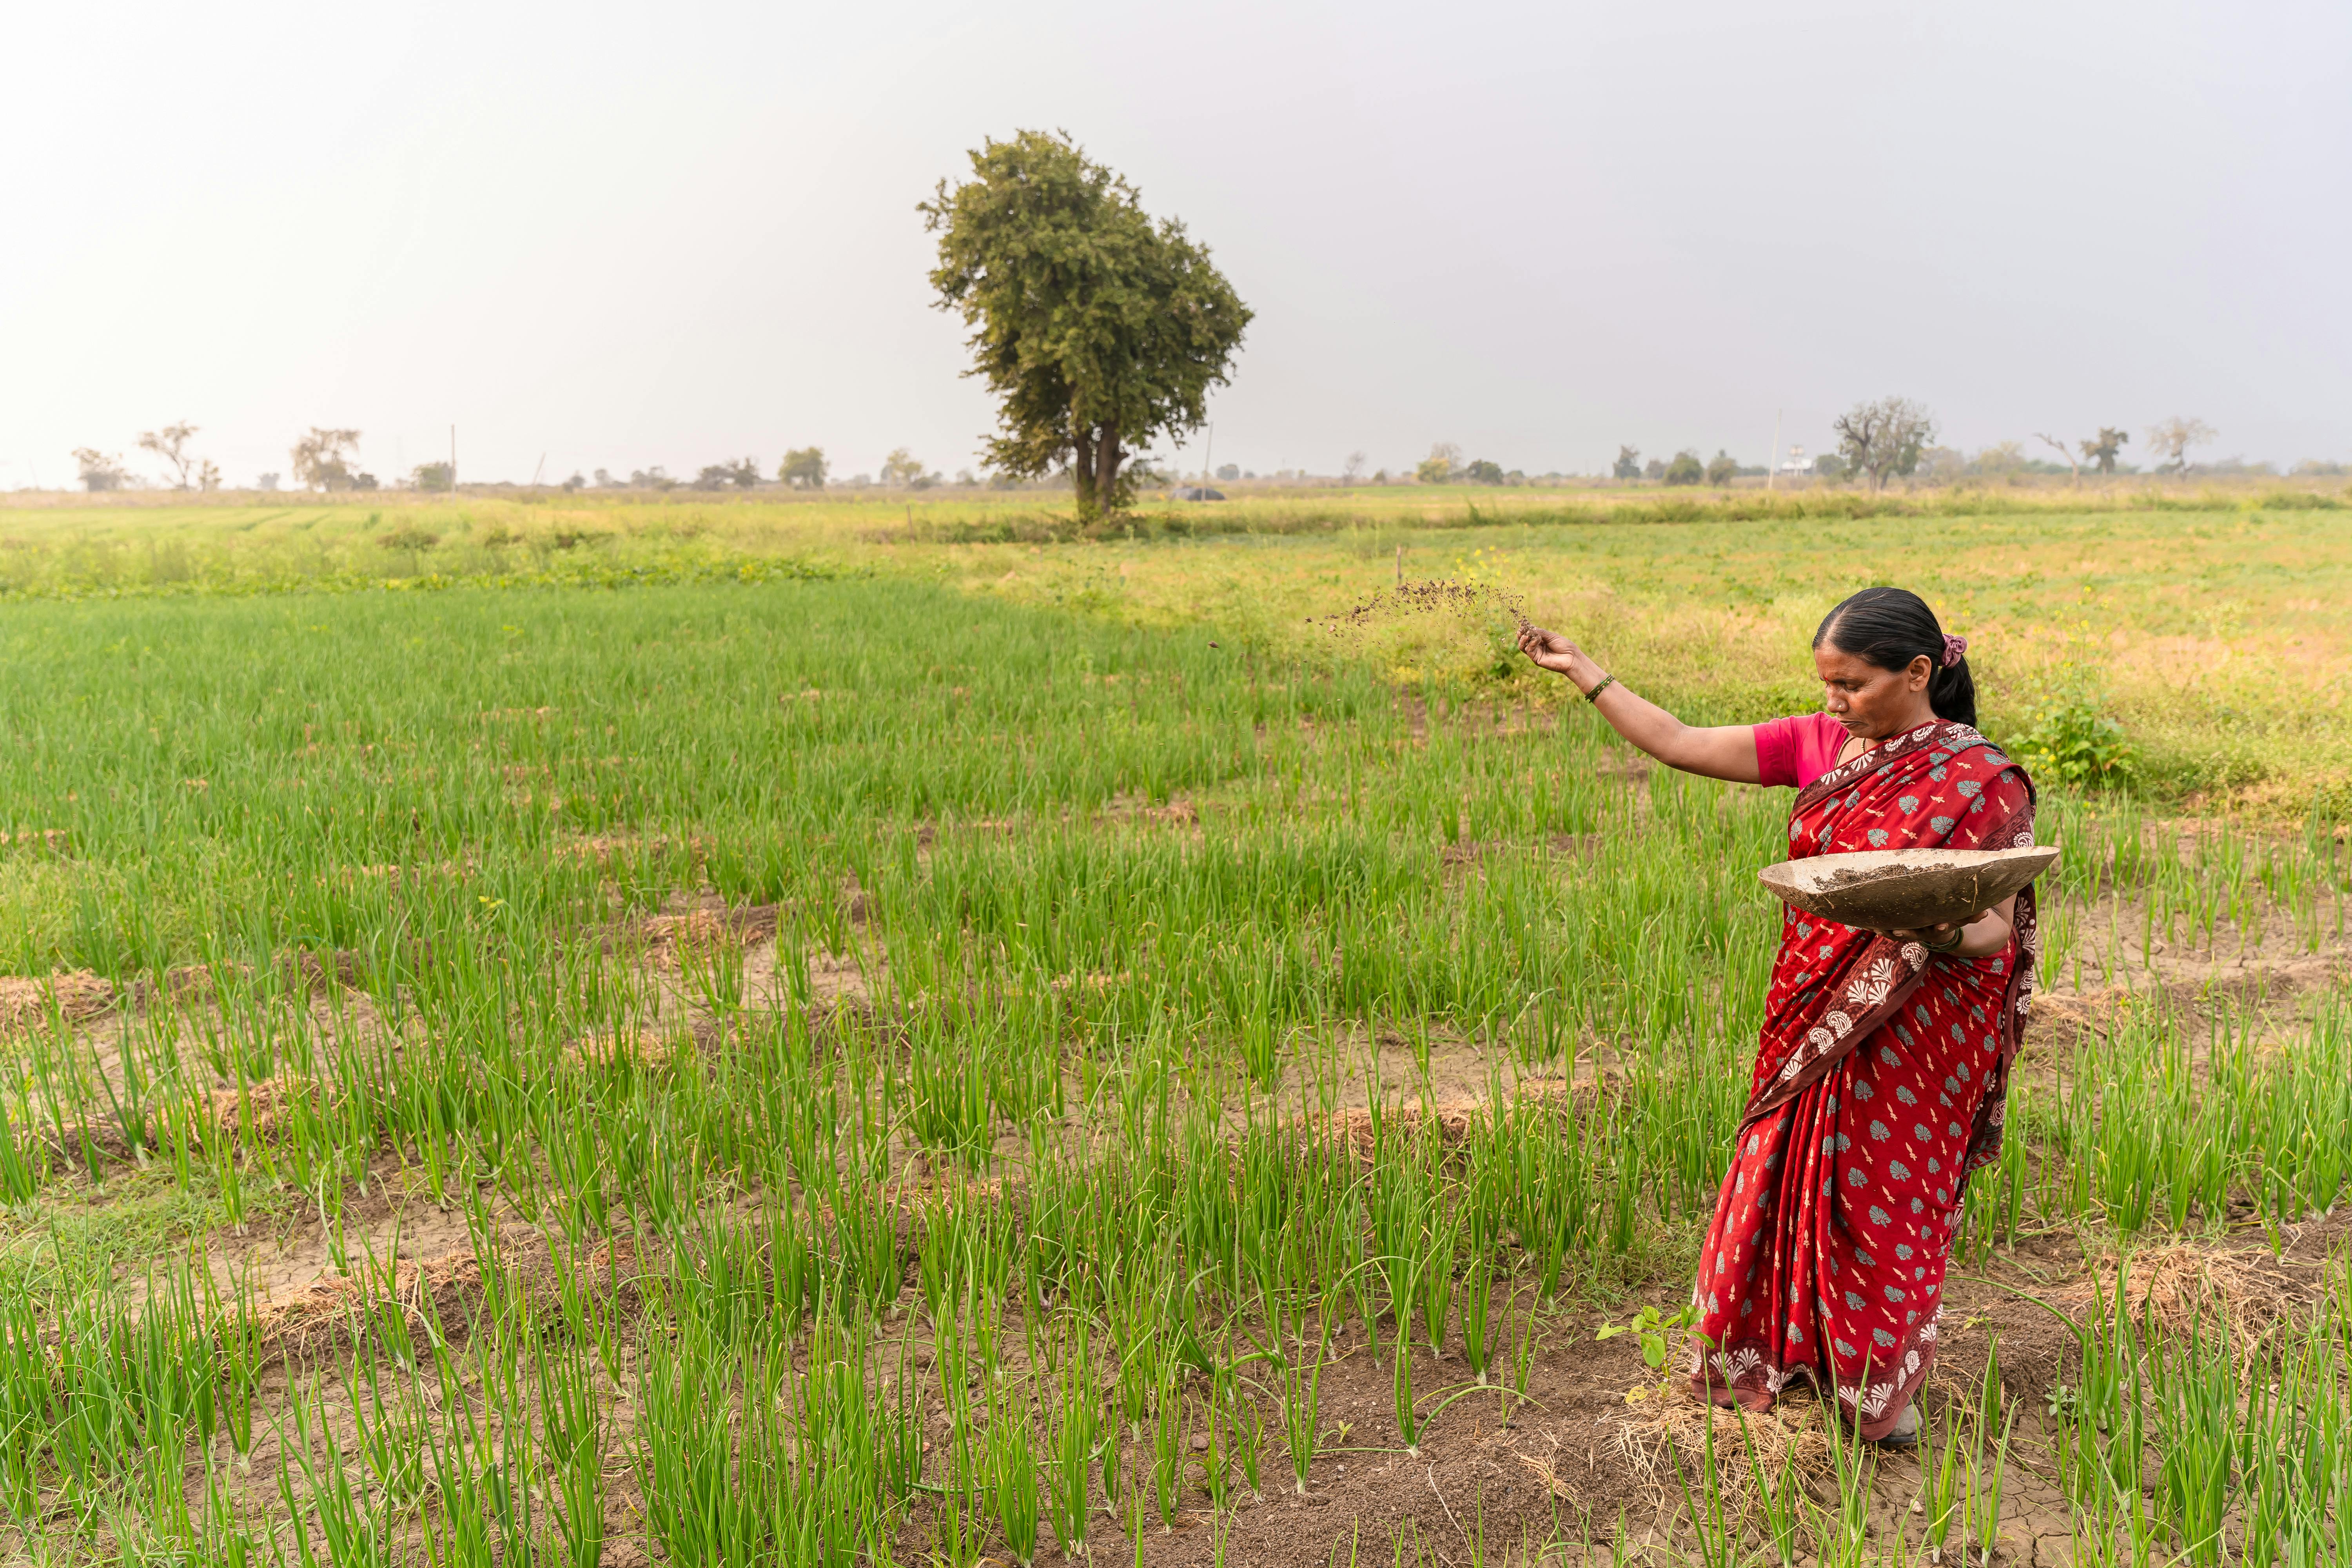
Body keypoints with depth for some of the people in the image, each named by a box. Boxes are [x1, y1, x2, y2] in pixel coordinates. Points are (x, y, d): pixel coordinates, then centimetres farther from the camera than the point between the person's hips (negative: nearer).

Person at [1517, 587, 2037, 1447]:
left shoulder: (1982, 781, -13)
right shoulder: (1821, 744, 1)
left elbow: (1998, 927, -12)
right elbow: (1680, 744, 3)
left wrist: (1936, 929, -35)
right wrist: (1582, 669, 2)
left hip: (1911, 1038, -5)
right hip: (1811, 1024, 5)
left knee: (1882, 1200, 7)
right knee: (1791, 1176, 14)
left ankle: (1885, 1385, 30)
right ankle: (1790, 1347, 37)